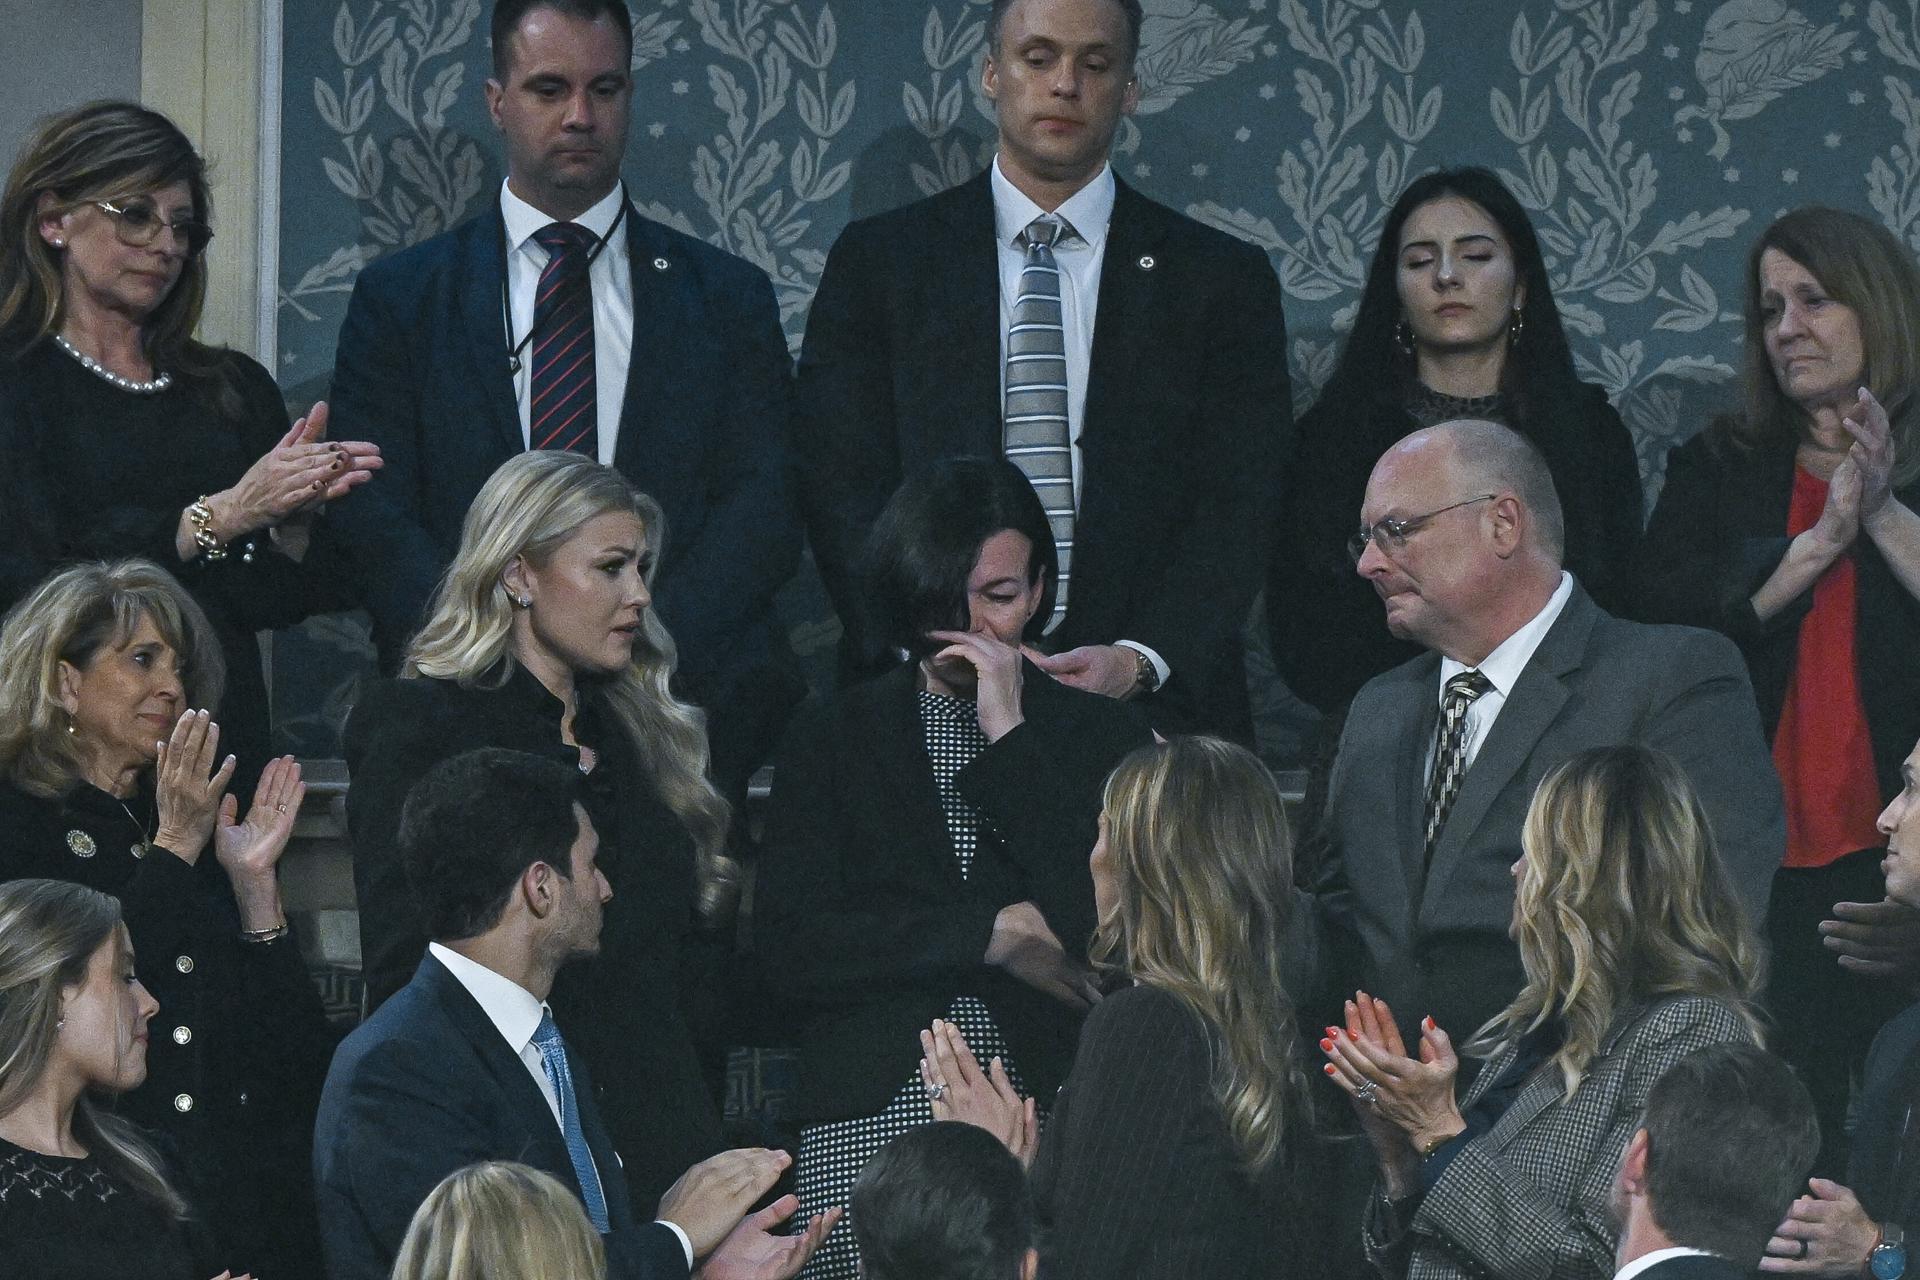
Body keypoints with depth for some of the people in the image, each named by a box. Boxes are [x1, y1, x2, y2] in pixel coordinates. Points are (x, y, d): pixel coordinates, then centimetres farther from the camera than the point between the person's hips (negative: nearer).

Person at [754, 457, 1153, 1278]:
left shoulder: (1102, 737, 12)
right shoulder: (832, 740, 13)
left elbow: (1103, 930, -5)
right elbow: (790, 946, 1)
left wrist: (1009, 740, -3)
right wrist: (991, 935, -5)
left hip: (1048, 1109, 0)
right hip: (867, 1124, 0)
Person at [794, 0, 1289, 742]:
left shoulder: (1224, 280, 10)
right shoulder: (876, 263, 11)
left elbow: (1236, 510, 2)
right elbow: (841, 488, 3)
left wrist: (1140, 661, -14)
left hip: (1154, 705, 0)